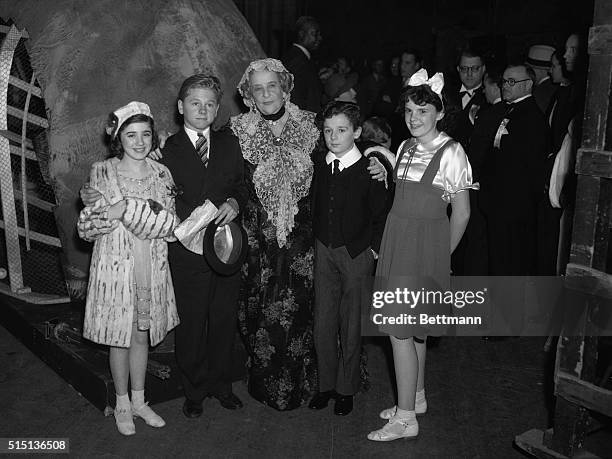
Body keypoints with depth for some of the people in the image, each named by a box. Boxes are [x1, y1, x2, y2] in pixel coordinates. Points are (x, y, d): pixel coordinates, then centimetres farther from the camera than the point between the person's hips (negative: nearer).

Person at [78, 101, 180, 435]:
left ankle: (139, 401, 32)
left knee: (142, 335, 15)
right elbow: (86, 227, -11)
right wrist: (151, 214, -24)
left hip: (152, 268, 3)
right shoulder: (101, 173, -7)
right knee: (120, 337, 10)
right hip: (115, 267, -3)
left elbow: (171, 225, -7)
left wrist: (130, 209, -21)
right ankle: (122, 404, 30)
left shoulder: (161, 174, 1)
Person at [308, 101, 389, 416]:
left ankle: (347, 389, 24)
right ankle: (326, 384, 26)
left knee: (351, 325, 8)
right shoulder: (318, 165, 2)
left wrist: (374, 248, -8)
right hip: (323, 252, 4)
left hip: (356, 254, -3)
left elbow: (381, 215, -4)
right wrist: (316, 239, 7)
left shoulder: (369, 169, -10)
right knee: (323, 322, 8)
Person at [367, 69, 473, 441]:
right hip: (397, 239, 7)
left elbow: (462, 213, -8)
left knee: (401, 328, -5)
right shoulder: (405, 148, 8)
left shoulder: (451, 152, -13)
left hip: (426, 243, -7)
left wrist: (442, 254, -1)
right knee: (413, 326, 16)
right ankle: (417, 397, 33)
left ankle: (406, 419, 6)